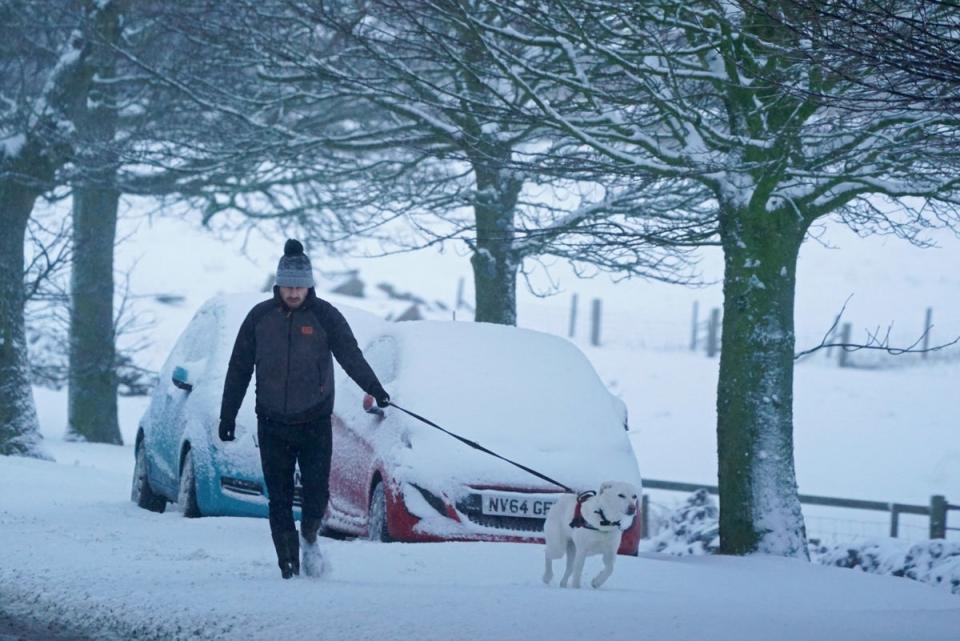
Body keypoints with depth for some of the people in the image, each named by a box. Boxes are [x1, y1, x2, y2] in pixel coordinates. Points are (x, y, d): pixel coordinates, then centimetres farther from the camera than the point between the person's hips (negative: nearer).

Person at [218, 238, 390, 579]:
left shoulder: (325, 316, -2)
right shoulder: (260, 317, 2)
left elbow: (351, 357, -4)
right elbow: (239, 369, 8)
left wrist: (375, 390, -14)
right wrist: (227, 416, 8)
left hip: (315, 422, -1)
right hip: (272, 423, 1)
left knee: (316, 492, -9)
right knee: (279, 499, 0)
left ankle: (309, 538, 19)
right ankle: (288, 564, 8)